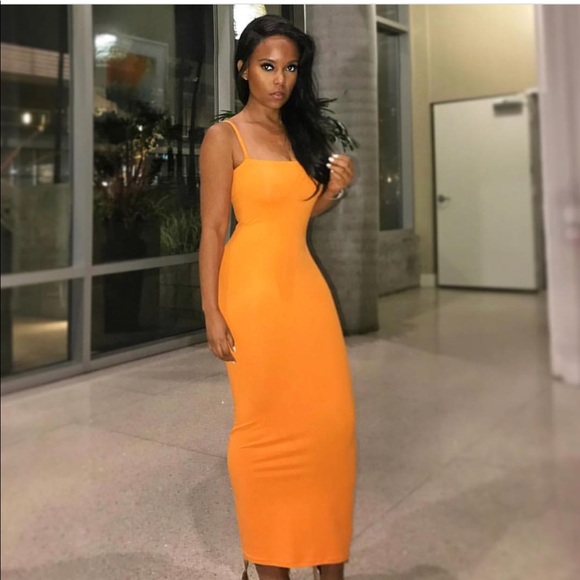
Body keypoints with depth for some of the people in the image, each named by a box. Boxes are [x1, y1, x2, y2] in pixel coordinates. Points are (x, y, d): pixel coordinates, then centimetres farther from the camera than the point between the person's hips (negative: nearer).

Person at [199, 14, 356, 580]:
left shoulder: (299, 132, 15)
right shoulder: (224, 137, -2)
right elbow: (212, 228, -7)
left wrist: (334, 190, 2)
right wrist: (213, 313, -12)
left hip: (304, 284, 6)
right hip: (253, 289, -6)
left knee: (330, 418, 5)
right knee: (265, 423, 1)